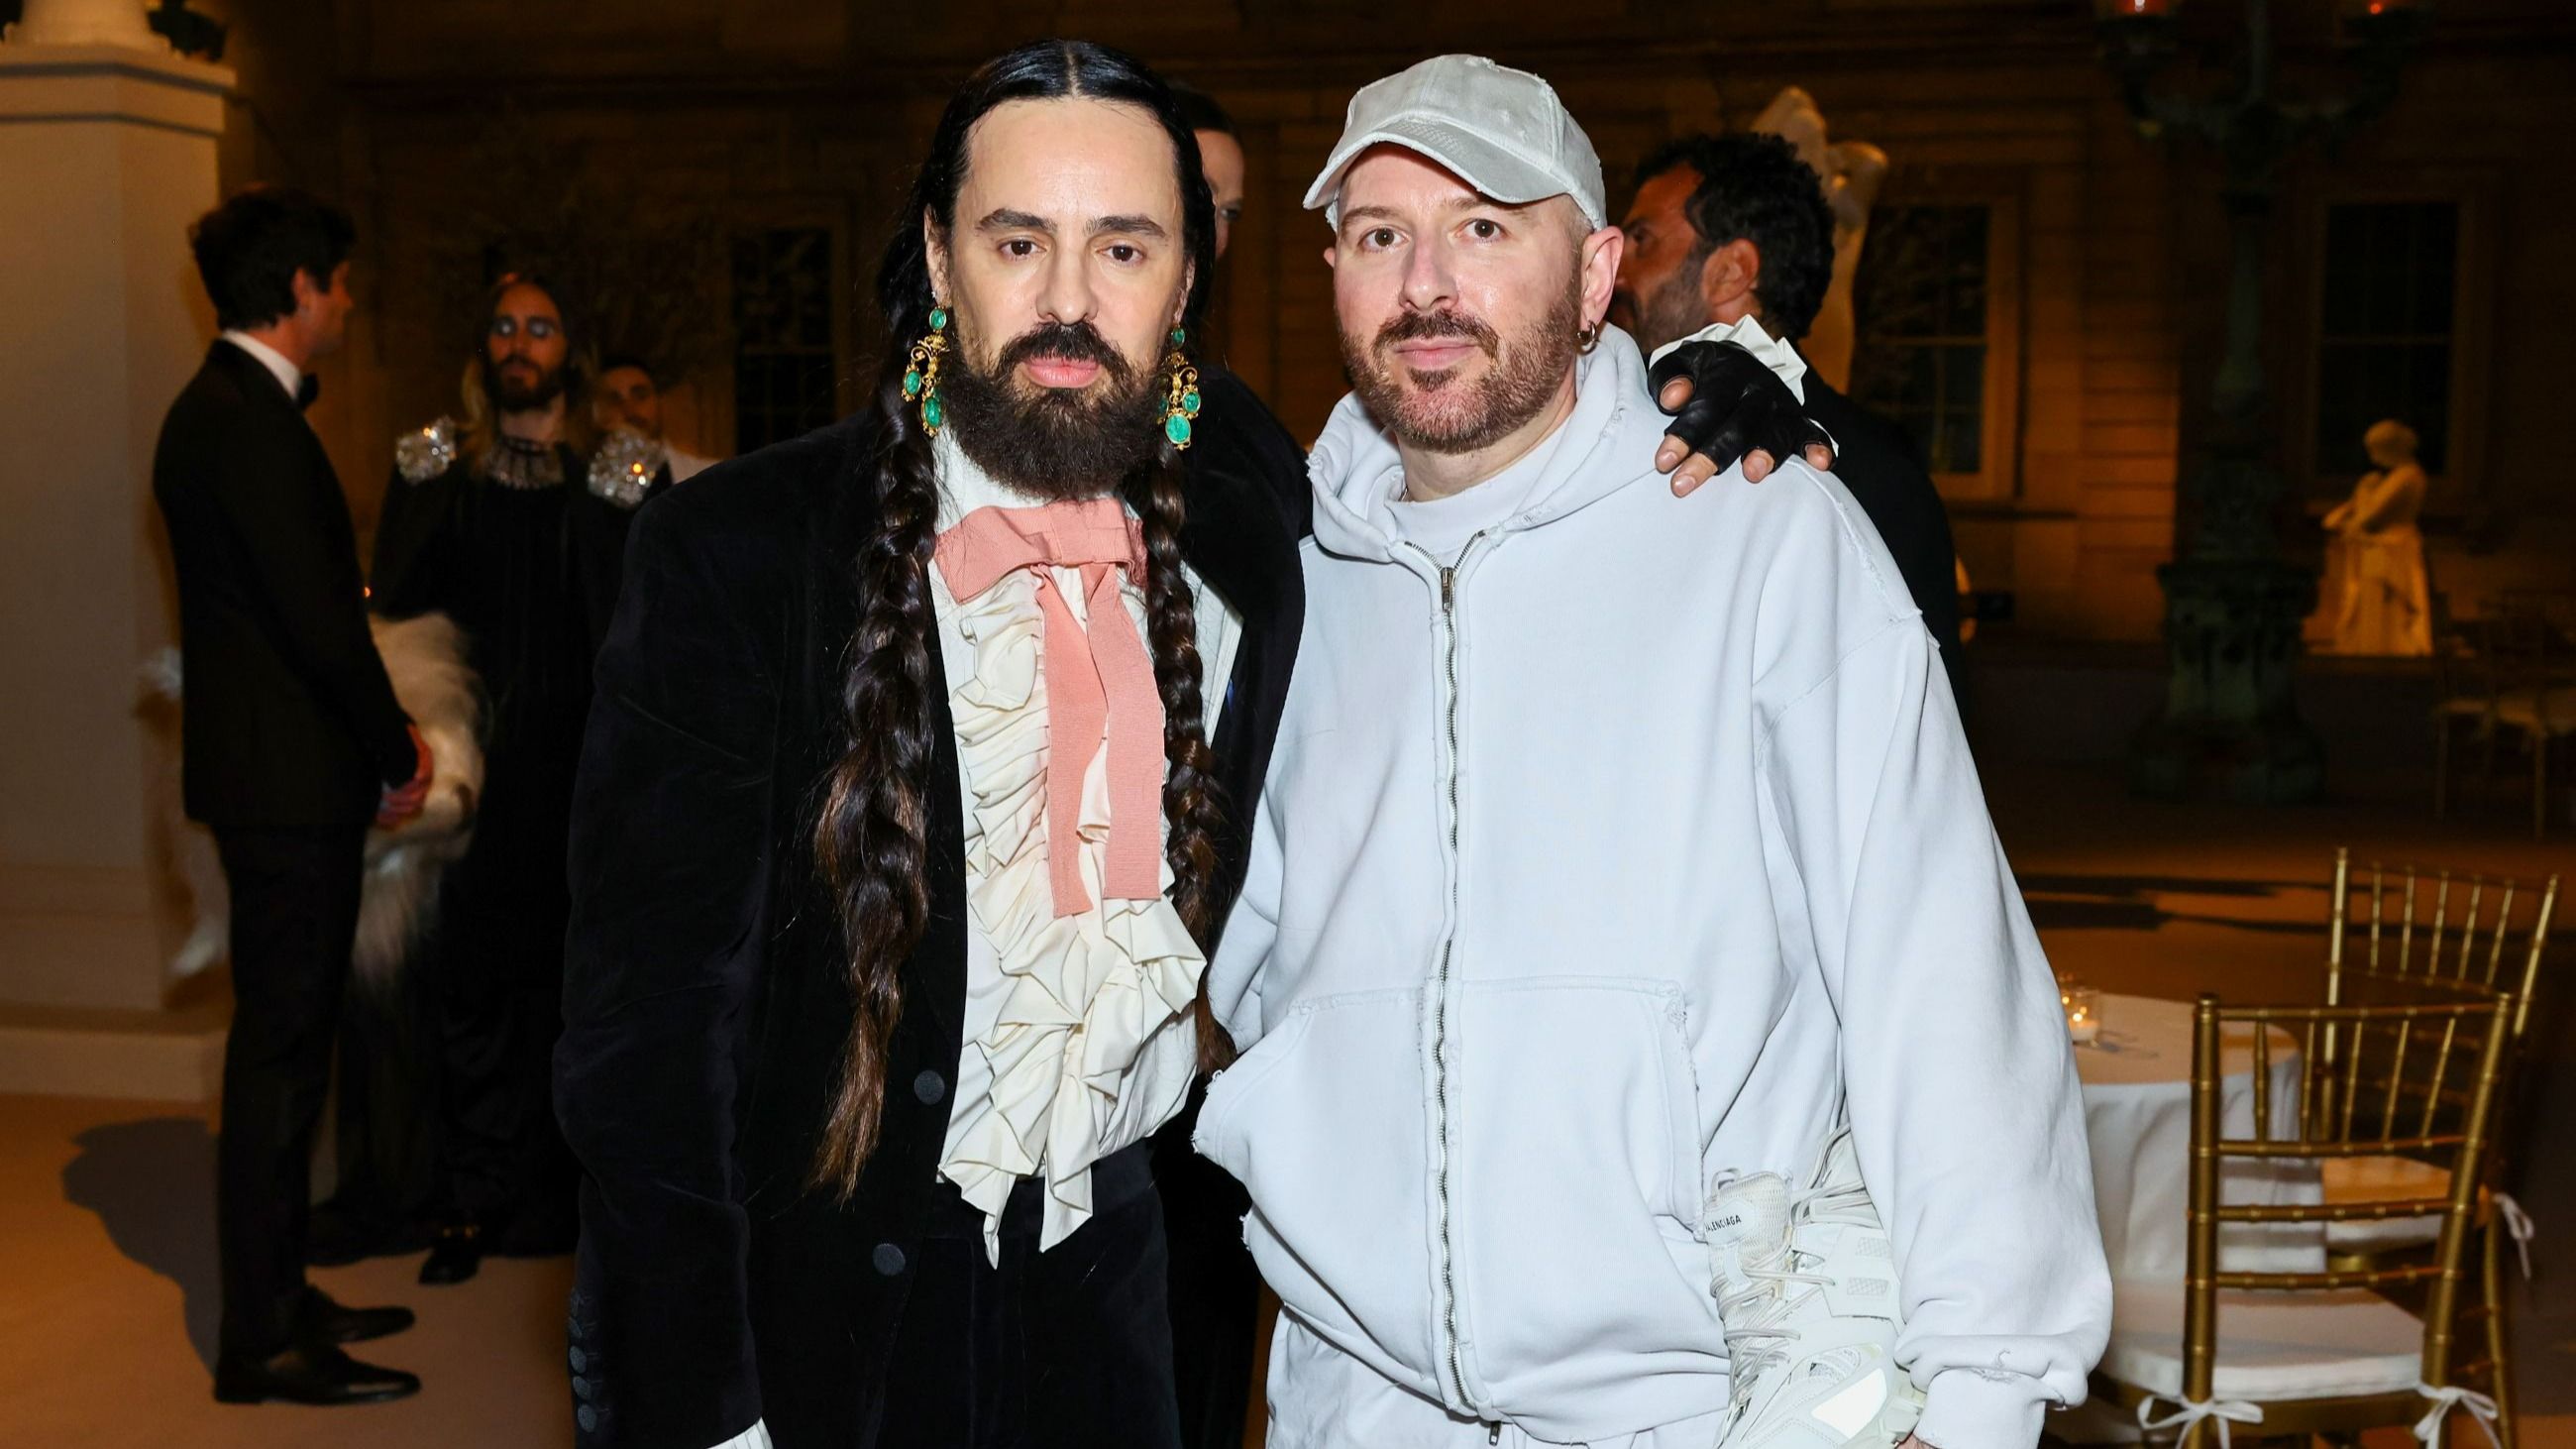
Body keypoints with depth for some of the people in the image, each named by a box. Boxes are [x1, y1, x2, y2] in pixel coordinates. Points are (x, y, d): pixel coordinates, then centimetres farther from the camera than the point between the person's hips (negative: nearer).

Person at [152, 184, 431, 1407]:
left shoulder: (229, 410, 15)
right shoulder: (246, 422, -18)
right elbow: (319, 617, -21)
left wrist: (384, 735, 11)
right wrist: (394, 752, -8)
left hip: (281, 774, 10)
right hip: (289, 783, -10)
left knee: (286, 1043, 16)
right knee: (280, 1047, -3)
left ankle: (277, 1296, 28)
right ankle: (262, 1342, 6)